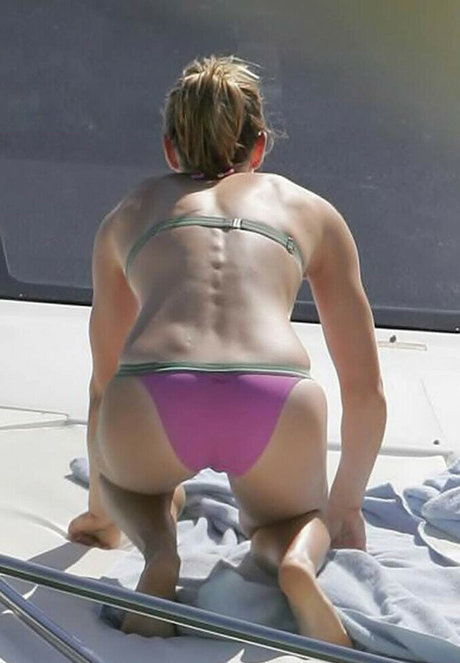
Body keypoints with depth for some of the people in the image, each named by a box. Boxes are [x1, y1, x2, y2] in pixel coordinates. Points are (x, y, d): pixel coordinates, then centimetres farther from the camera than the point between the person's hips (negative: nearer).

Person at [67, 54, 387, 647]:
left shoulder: (128, 214, 30)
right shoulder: (312, 211, 28)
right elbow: (366, 391, 30)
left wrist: (101, 507, 55)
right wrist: (344, 507, 45)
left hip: (150, 404, 1)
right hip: (278, 404, 0)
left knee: (126, 484, 37)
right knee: (282, 522, 34)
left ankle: (158, 549, 4)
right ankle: (299, 557, 0)